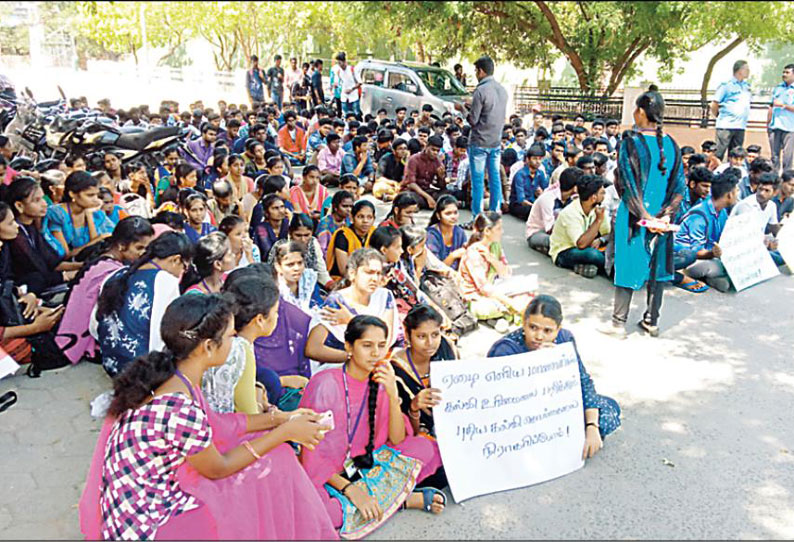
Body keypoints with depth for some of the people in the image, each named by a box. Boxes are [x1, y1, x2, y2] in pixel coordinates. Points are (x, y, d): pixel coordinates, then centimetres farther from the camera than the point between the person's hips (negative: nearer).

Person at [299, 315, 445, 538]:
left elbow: (397, 440, -6)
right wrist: (351, 490, -26)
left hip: (362, 466, 5)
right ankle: (402, 499, -15)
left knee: (424, 447, -9)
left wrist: (393, 394, -21)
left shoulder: (380, 381, -3)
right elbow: (309, 456, -18)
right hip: (323, 476, -4)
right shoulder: (325, 384, -20)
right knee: (329, 511, -38)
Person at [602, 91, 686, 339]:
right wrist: (666, 215, -5)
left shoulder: (630, 144, -11)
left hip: (634, 217, -4)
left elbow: (628, 186, -15)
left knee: (627, 265, 4)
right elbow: (679, 186, 0)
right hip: (662, 217, 4)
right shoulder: (672, 145, 4)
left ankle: (619, 323, 9)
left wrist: (644, 216, -13)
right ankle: (651, 321, 23)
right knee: (657, 265, 13)